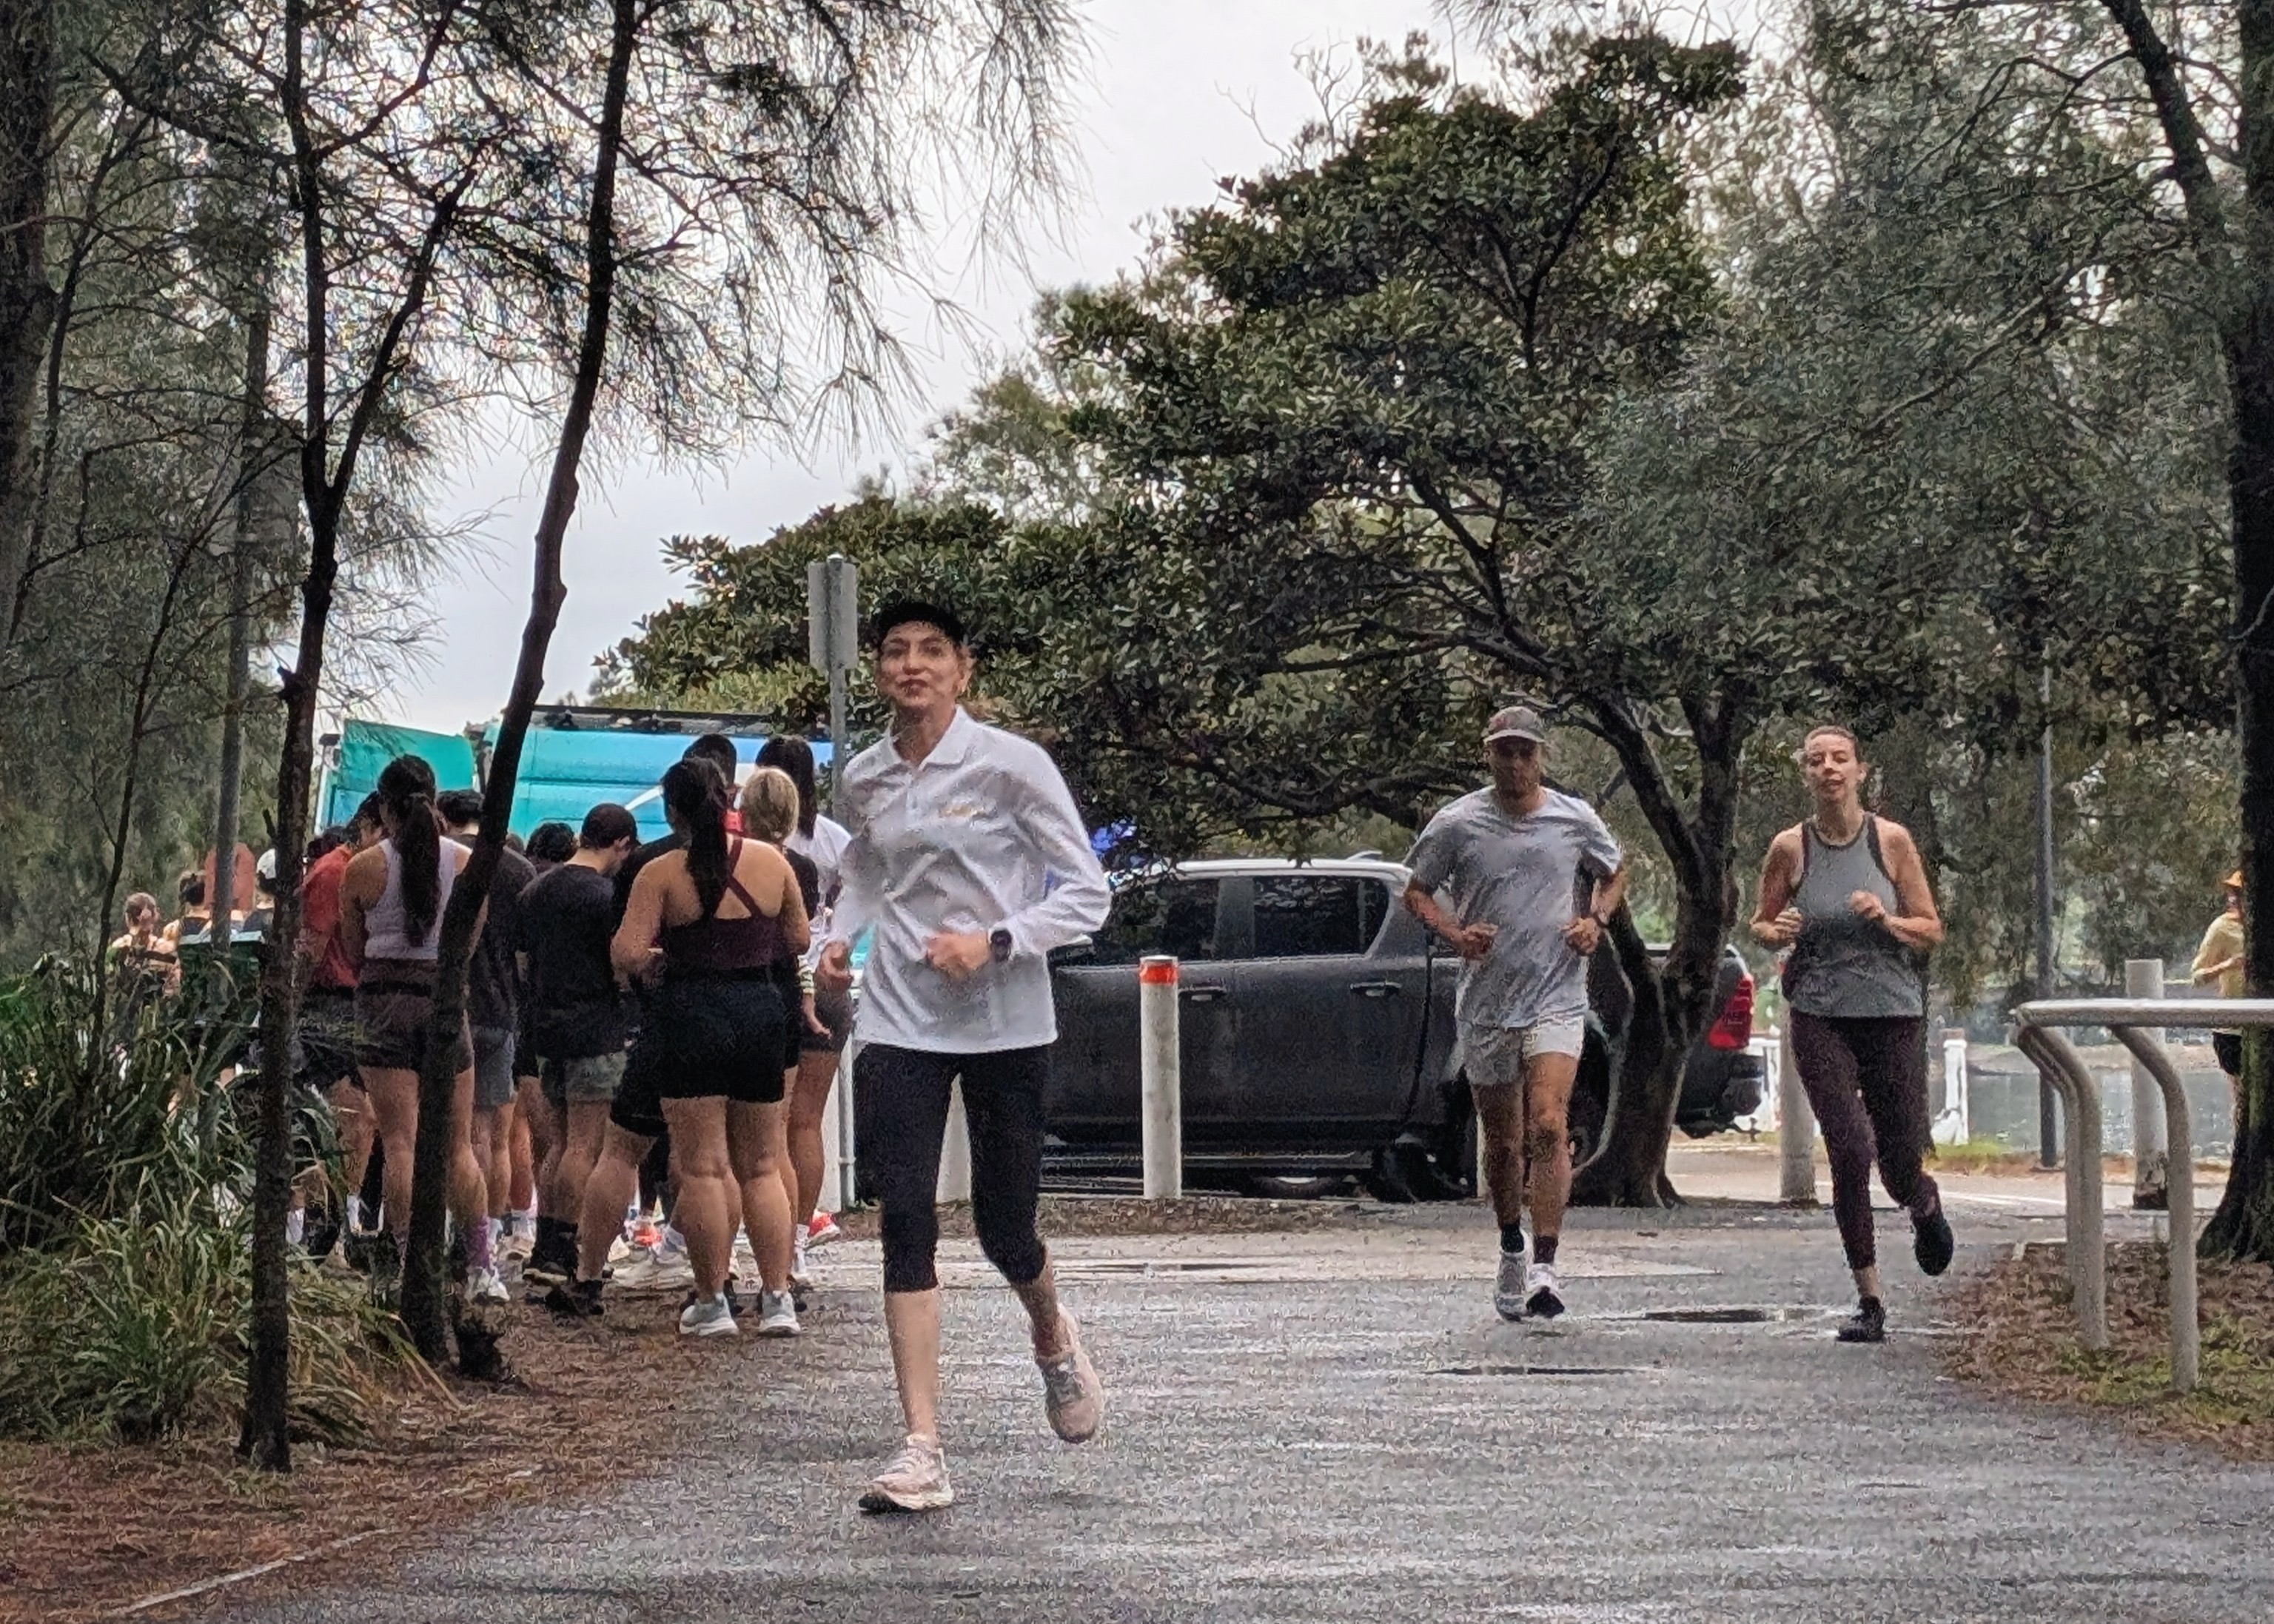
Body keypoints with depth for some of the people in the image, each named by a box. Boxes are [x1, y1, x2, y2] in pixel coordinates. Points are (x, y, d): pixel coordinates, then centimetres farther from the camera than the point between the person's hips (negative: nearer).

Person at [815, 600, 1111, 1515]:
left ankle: (1053, 1338, 43)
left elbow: (1086, 893, -6)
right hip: (897, 1025, 3)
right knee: (906, 1225, -8)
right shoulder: (865, 779, 5)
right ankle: (923, 1454, -9)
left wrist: (994, 942, -20)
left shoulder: (1010, 765, -8)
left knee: (1004, 1232, 6)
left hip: (1005, 1025, -3)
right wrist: (839, 938, 4)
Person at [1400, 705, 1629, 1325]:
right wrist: (1454, 933, -11)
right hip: (1484, 1001, 1)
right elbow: (1416, 892, 8)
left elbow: (1615, 872, 20)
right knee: (1502, 1141, 11)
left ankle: (1545, 1267, -19)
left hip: (1557, 999, -1)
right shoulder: (1456, 824, -1)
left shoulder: (1575, 820, 2)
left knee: (1549, 1127, -18)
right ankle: (1512, 1250, 34)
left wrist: (1597, 920, 0)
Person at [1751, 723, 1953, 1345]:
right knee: (1849, 1153, -12)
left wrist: (1885, 921, -15)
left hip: (1892, 1013, 0)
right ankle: (1869, 1300, 0)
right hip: (1821, 1017, 0)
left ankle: (1925, 1205, 44)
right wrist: (1778, 932, -10)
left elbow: (1932, 932, 3)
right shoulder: (1790, 849, -1)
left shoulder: (1892, 841, -2)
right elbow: (1759, 924, 12)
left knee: (1901, 1164, 4)